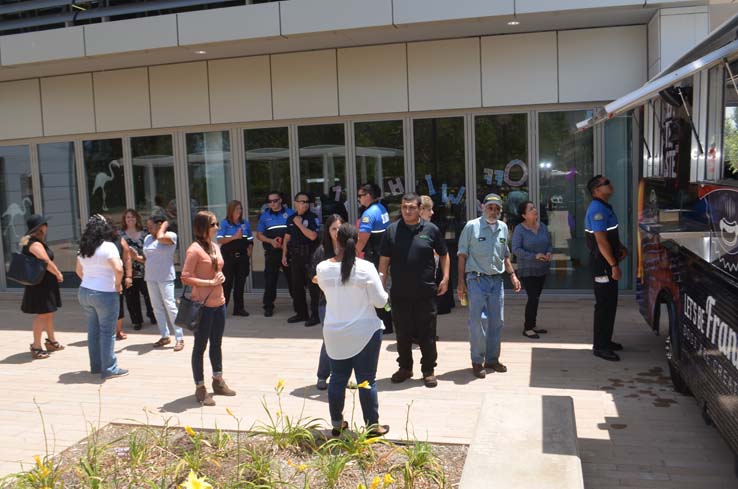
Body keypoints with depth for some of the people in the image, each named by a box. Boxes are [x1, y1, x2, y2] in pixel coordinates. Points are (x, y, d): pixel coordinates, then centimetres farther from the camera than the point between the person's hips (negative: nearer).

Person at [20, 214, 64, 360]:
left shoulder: (33, 242, 13)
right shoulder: (35, 244, -20)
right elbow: (47, 263, -23)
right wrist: (59, 274, -8)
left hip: (44, 283, 10)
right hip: (40, 284, -10)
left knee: (49, 313, 19)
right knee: (42, 314, -6)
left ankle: (51, 341, 32)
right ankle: (36, 348, -1)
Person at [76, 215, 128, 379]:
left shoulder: (84, 248, 8)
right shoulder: (108, 247, -15)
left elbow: (79, 271, 19)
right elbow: (118, 269, -25)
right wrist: (118, 284, -10)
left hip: (85, 292, 7)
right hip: (105, 294, -7)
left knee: (93, 330, 16)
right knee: (107, 332, 1)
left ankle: (96, 366, 25)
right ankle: (109, 369, 7)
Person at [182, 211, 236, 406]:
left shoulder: (215, 247, 11)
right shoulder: (195, 249, -14)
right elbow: (185, 278, -18)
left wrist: (221, 277, 1)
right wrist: (209, 283, -20)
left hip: (219, 302, 8)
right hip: (203, 304, -8)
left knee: (217, 343, 17)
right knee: (200, 346, 2)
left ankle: (218, 381, 31)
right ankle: (200, 388, 11)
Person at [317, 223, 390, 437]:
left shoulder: (323, 268, -5)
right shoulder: (365, 268, -15)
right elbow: (380, 301, -10)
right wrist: (376, 292, 9)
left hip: (334, 333, 3)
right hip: (365, 333, -3)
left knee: (337, 379, 15)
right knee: (367, 380, 6)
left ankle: (337, 424, 26)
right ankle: (372, 426, 16)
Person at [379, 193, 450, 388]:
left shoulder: (431, 229, -1)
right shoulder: (392, 230, 1)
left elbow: (444, 255, 9)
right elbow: (384, 261, 2)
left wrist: (445, 278, -1)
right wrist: (381, 285, -3)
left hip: (426, 292, -1)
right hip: (399, 293, 1)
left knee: (427, 333, 6)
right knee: (403, 333, 12)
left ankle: (428, 370, 19)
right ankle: (405, 367, 28)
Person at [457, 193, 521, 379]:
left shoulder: (503, 228, 10)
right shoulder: (472, 226, -5)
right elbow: (462, 255, -4)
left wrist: (513, 275, 12)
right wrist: (461, 282, -7)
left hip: (497, 280, 5)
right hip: (477, 280, -5)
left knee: (497, 322, 9)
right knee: (477, 322, -4)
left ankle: (492, 359, 22)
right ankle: (477, 361, 7)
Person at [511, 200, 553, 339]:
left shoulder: (542, 226, 5)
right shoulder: (519, 229, -13)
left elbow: (549, 244, 12)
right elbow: (516, 249, -18)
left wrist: (549, 253, -10)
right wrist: (534, 256, -24)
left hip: (542, 269, 6)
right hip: (527, 270, -6)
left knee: (536, 297, 13)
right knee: (533, 298, -11)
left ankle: (532, 325, 24)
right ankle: (527, 328, -1)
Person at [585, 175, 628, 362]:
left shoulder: (604, 207, 14)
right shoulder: (597, 209, -19)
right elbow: (601, 241, -24)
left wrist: (620, 247, 11)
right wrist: (614, 266, -24)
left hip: (607, 262, 10)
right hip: (602, 263, -10)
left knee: (610, 302, 17)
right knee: (604, 304, -6)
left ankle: (605, 341, 28)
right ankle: (600, 346, 1)